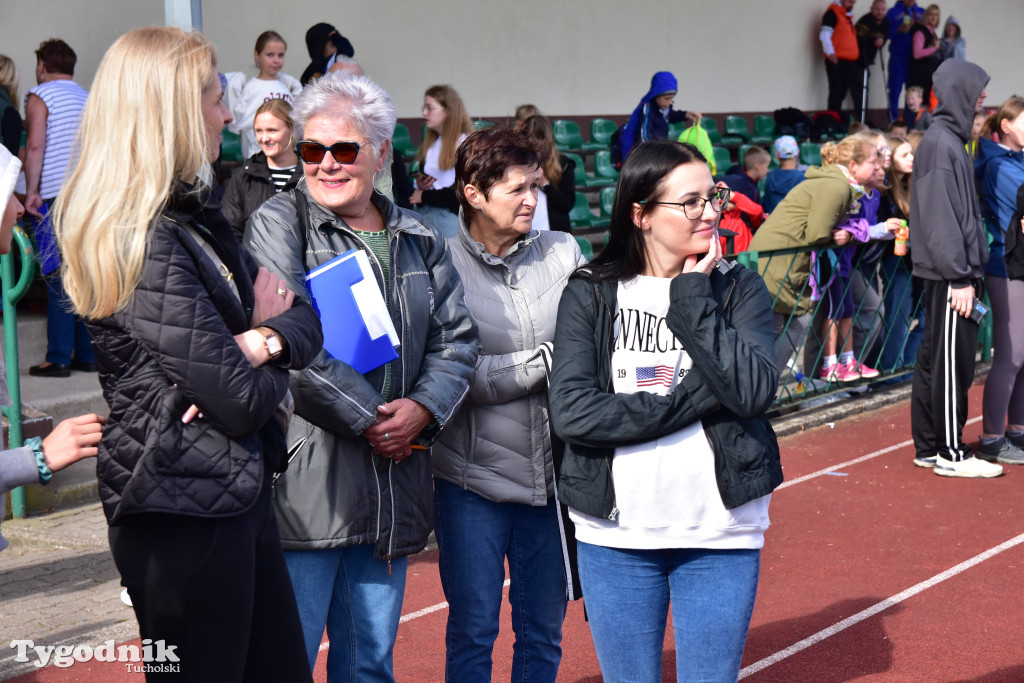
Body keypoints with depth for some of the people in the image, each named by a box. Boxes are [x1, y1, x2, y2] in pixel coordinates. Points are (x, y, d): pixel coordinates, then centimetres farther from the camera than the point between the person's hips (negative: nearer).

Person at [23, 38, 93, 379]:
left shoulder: (40, 96, -1)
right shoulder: (87, 97, 18)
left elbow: (35, 145, -10)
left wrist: (32, 191, -8)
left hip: (57, 197, -6)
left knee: (59, 276, -5)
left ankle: (59, 357, -5)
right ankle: (88, 353, 10)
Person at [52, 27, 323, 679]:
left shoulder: (195, 216, 10)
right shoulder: (147, 241, -20)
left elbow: (305, 319, 8)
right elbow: (242, 402, -20)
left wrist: (258, 342, -14)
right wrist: (265, 349, 1)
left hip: (239, 491, 9)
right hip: (186, 510, -9)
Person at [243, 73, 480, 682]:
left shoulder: (421, 241, 14)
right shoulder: (279, 224, -2)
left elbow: (457, 339, 11)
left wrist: (422, 410, -8)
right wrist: (368, 419, -14)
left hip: (391, 489, 5)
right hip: (304, 483, -5)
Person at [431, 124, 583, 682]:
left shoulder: (563, 253, 3)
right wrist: (546, 362, -13)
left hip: (554, 474, 3)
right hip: (473, 479, -3)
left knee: (543, 632, 14)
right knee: (472, 632, 8)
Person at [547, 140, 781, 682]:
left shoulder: (738, 287, 2)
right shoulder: (590, 294, -2)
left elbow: (753, 391, -14)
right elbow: (570, 412, -14)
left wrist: (692, 297, -13)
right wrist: (696, 397, -15)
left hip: (721, 534, 1)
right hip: (616, 535, 0)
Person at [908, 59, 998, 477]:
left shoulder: (950, 140, 16)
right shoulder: (940, 144, -14)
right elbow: (940, 218, -19)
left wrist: (969, 273, 16)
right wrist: (960, 278, -20)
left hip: (949, 274, 10)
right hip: (949, 275, -10)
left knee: (935, 360, 13)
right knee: (951, 364, -3)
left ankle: (929, 447, 20)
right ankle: (951, 454, 4)